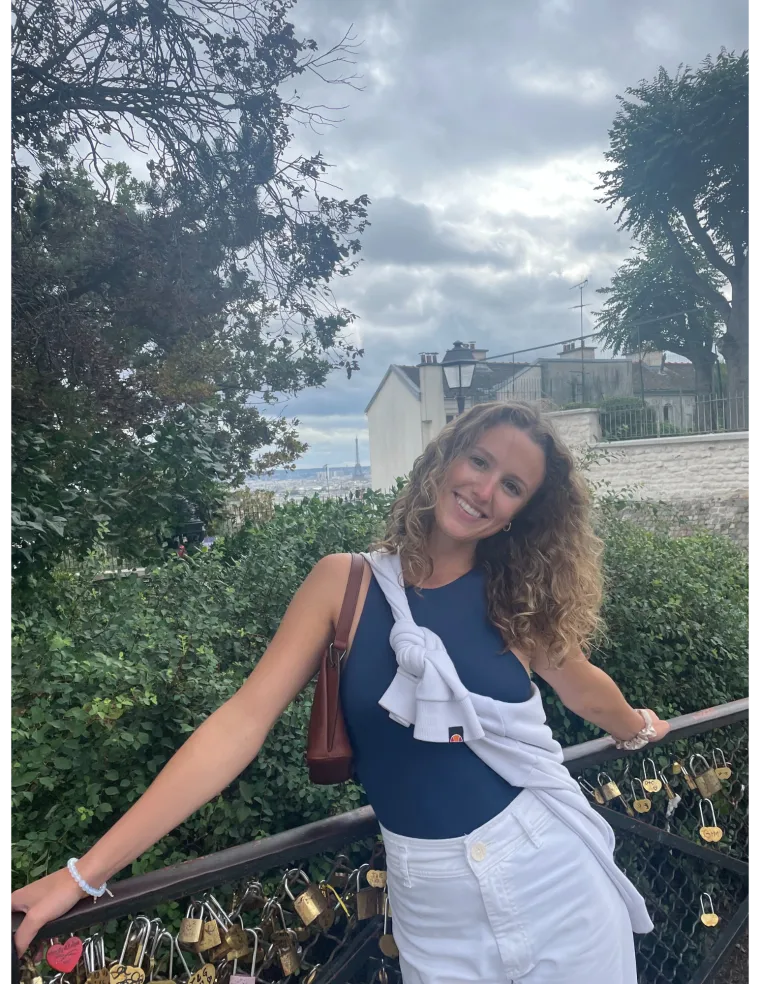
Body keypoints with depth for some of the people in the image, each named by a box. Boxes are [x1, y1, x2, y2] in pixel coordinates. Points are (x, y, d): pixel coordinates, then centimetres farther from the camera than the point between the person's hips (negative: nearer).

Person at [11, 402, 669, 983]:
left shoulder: (519, 599, -5)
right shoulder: (345, 584, -10)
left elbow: (582, 687, 14)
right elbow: (241, 722, -13)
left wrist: (638, 729, 34)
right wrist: (86, 873, -14)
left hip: (554, 869, 1)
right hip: (433, 897, -1)